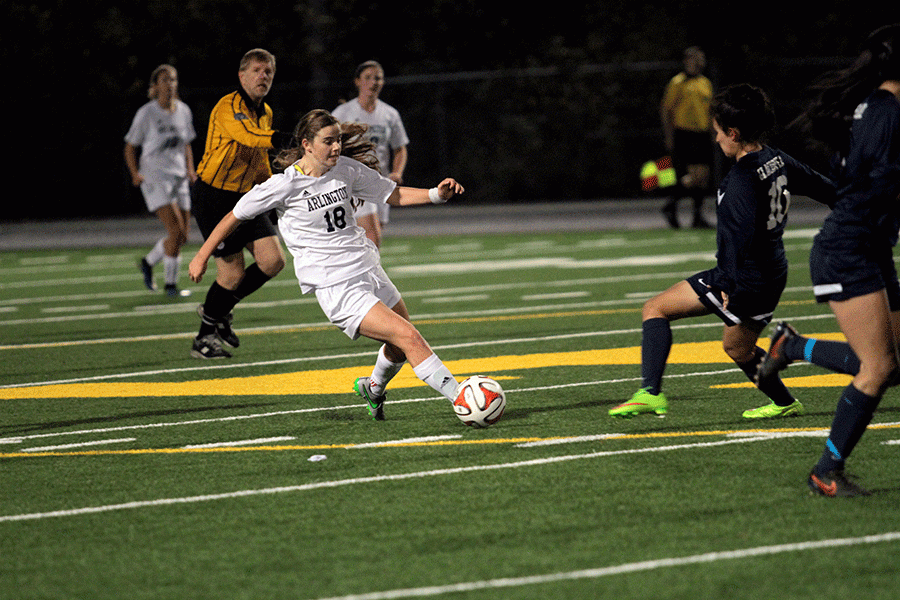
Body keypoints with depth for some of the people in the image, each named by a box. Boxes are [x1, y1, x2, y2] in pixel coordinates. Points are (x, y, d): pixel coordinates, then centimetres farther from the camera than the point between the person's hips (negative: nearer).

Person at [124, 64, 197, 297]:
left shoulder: (184, 111, 9)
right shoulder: (146, 114, -7)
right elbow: (130, 147, -1)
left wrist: (190, 170, 6)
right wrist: (135, 174, -15)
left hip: (179, 179, 6)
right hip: (154, 179, -6)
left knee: (183, 236, 3)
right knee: (176, 230, -18)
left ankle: (148, 262, 28)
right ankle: (171, 284, -6)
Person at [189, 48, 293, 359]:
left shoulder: (265, 113, 10)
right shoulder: (228, 108, -18)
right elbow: (248, 136, -39)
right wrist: (286, 141, -52)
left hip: (246, 197, 8)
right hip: (214, 196, -8)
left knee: (273, 260, -5)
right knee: (232, 273, -8)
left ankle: (218, 311, 17)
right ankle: (204, 338, 12)